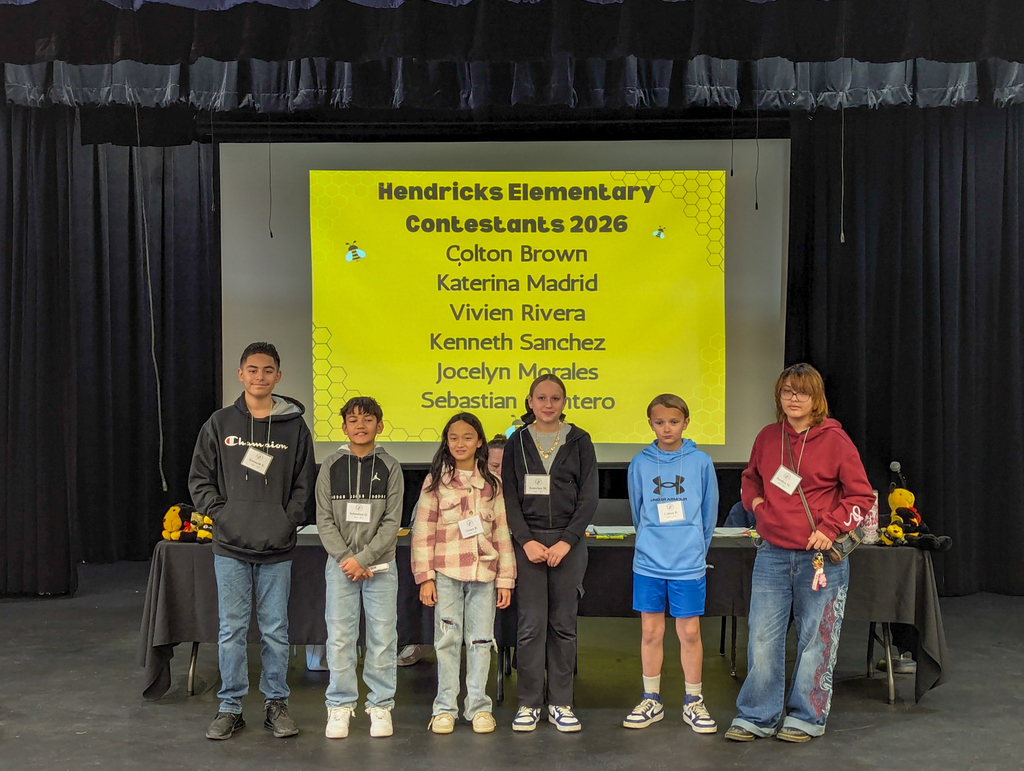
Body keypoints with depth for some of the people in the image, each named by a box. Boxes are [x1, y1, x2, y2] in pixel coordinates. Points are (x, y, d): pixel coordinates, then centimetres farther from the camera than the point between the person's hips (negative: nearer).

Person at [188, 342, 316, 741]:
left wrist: (289, 521, -7)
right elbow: (200, 478, 6)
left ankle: (276, 703, 20)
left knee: (276, 630, 8)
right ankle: (230, 707, 18)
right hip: (231, 547, 0)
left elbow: (304, 484, 5)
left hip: (277, 550, 0)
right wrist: (219, 514, -6)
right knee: (231, 630, 6)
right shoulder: (220, 423, 4)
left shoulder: (294, 427, 3)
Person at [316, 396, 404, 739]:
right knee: (339, 638, 1)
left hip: (380, 565, 0)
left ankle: (381, 705, 13)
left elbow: (392, 522, -3)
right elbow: (324, 520, 2)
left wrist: (363, 559, -11)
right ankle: (340, 707, 13)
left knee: (382, 637, 2)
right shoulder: (331, 466, 5)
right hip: (340, 564, 1)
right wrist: (345, 558, -10)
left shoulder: (389, 467, 2)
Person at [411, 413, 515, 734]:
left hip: (484, 573, 2)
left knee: (481, 641, 5)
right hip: (446, 572, -1)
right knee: (448, 640, 3)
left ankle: (479, 707, 15)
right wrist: (425, 577, -6)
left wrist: (505, 579, 4)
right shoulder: (435, 481, 4)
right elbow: (423, 532, 0)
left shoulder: (491, 483, 9)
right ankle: (445, 708, 12)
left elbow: (502, 533, 9)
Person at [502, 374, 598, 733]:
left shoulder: (579, 441, 5)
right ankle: (529, 703, 8)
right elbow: (510, 498, 4)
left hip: (568, 542, 0)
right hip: (528, 540, 0)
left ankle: (561, 703, 13)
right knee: (531, 623, -2)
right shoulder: (518, 442, 7)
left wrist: (566, 541, -9)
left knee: (564, 623, 4)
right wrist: (526, 541, -8)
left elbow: (589, 497, 1)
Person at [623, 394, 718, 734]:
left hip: (689, 564, -1)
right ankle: (651, 701, 21)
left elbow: (709, 514, 7)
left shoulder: (701, 463, -1)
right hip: (648, 562, 1)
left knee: (690, 632, 4)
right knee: (651, 631, 8)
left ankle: (693, 702, 19)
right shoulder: (640, 464, 2)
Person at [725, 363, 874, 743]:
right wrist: (754, 501, 4)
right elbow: (750, 478, 24)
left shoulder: (834, 439, -6)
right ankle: (756, 717, 16)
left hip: (821, 556, -3)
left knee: (816, 639, 7)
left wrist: (830, 529, -12)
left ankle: (807, 717, 21)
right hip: (773, 553, 3)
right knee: (762, 636, 5)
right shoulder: (767, 437, 7)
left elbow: (861, 495, -3)